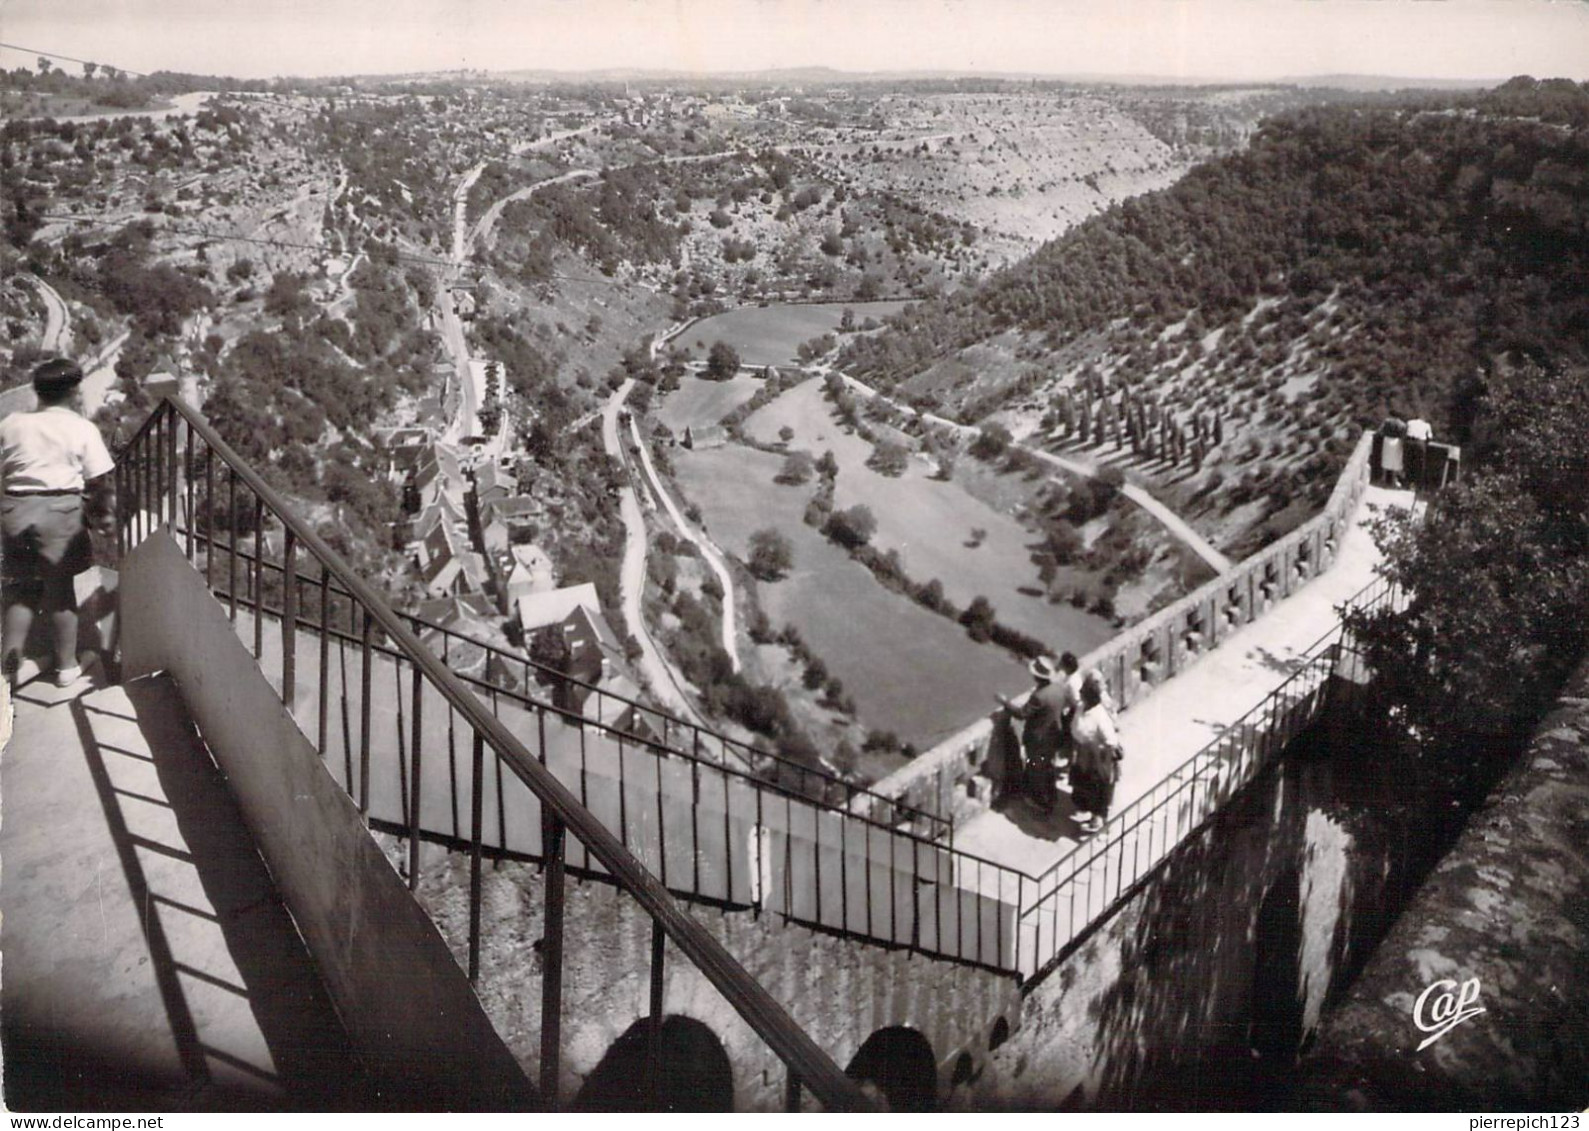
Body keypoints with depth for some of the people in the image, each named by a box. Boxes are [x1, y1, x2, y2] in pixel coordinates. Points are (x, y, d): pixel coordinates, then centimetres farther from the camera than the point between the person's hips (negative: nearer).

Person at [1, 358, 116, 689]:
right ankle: (66, 666, 15)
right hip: (60, 510, -3)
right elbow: (101, 481, -5)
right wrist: (105, 514, 9)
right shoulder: (81, 428, -3)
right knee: (59, 590, 6)